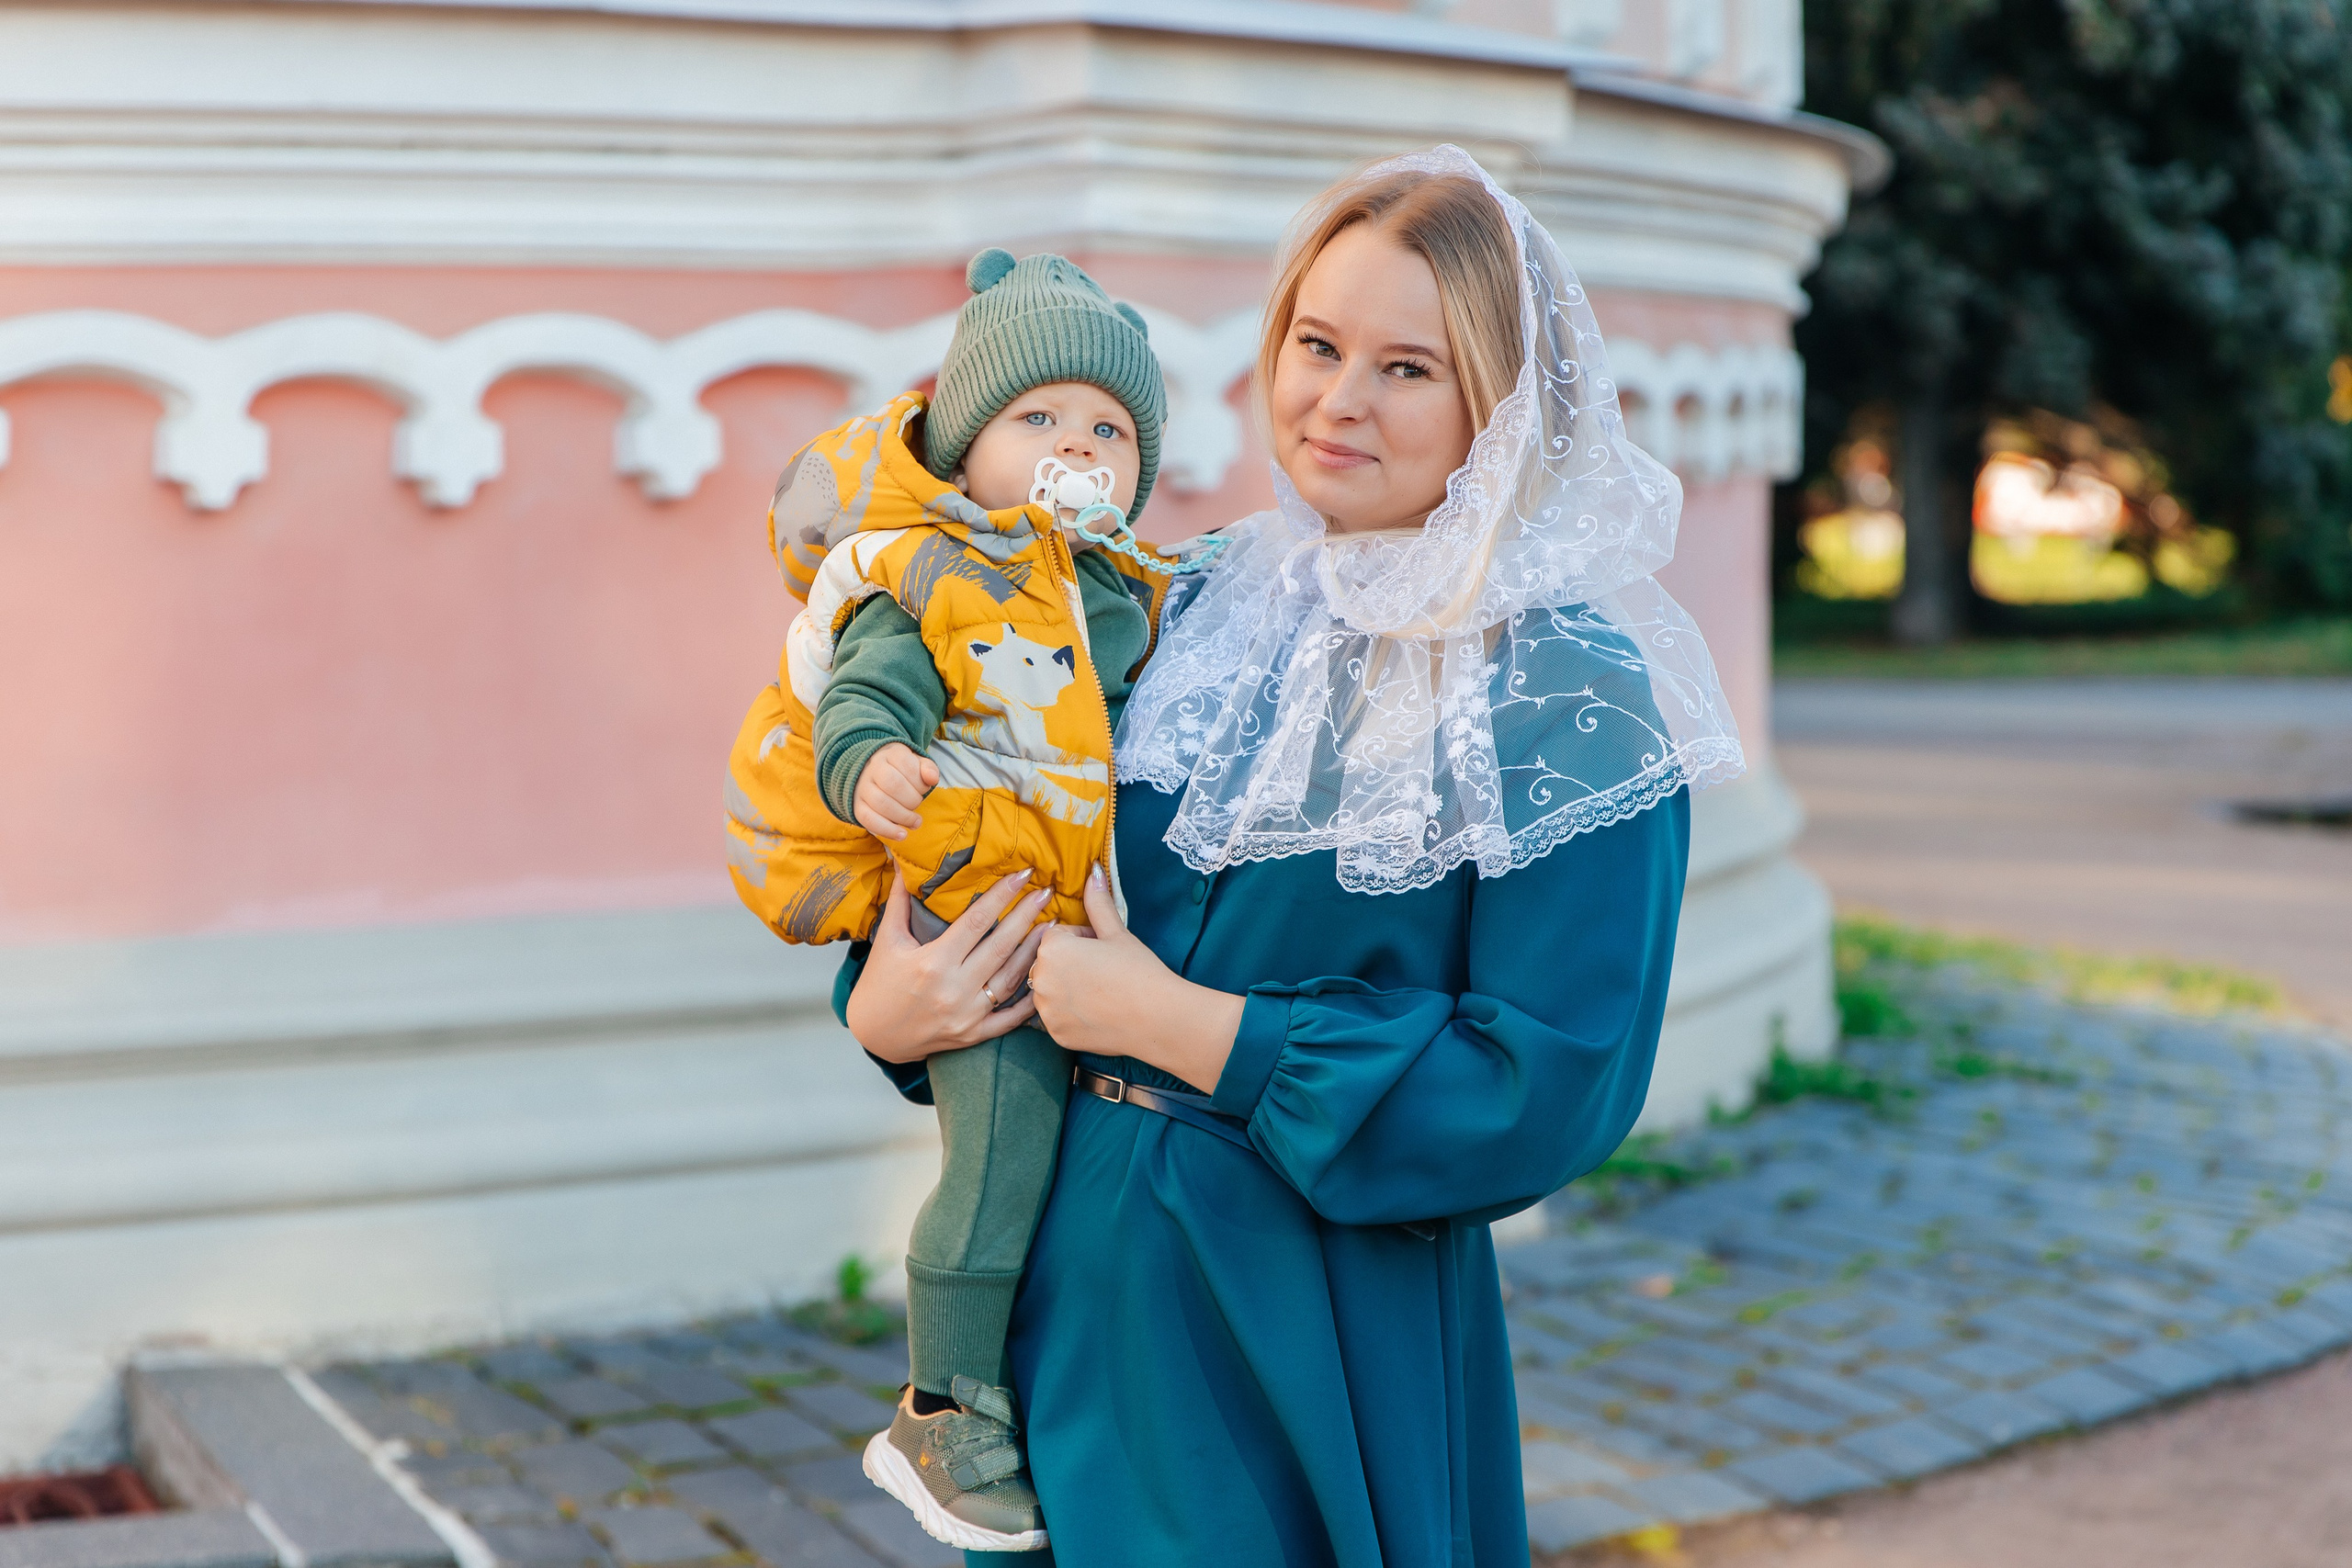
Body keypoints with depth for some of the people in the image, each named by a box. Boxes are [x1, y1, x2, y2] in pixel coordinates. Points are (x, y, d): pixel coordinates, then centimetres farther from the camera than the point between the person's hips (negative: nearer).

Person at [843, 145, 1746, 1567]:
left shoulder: (1571, 696, -12)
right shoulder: (1202, 615, 6)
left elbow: (1550, 1093, -18)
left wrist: (1186, 1030, -17)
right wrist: (882, 1007, -8)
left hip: (1325, 1357, -5)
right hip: (1080, 1288, 5)